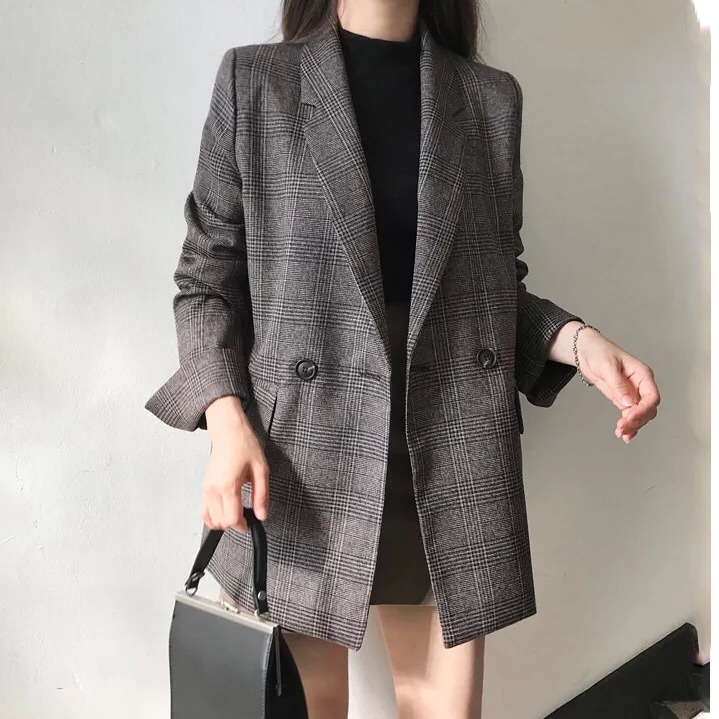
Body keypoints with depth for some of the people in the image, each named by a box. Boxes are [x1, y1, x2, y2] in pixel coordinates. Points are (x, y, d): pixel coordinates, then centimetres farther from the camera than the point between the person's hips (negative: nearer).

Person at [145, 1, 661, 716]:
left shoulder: (492, 98, 10)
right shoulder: (252, 82, 3)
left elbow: (497, 285, 15)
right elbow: (206, 277, 3)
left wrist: (576, 340, -4)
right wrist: (226, 416, -12)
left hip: (451, 461, 3)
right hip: (302, 462, -2)